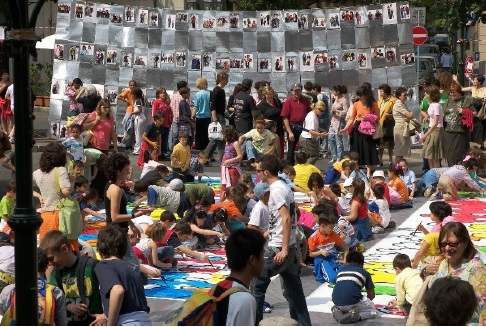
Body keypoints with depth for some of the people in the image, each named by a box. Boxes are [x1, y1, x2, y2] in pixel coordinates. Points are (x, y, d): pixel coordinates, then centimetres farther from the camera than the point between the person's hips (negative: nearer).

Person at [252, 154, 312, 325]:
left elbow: (286, 219, -23)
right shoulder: (284, 187, 13)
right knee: (293, 289, 12)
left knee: (257, 282, 0)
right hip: (287, 246, 9)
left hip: (278, 248, -9)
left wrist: (283, 250, -25)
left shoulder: (276, 189, -15)